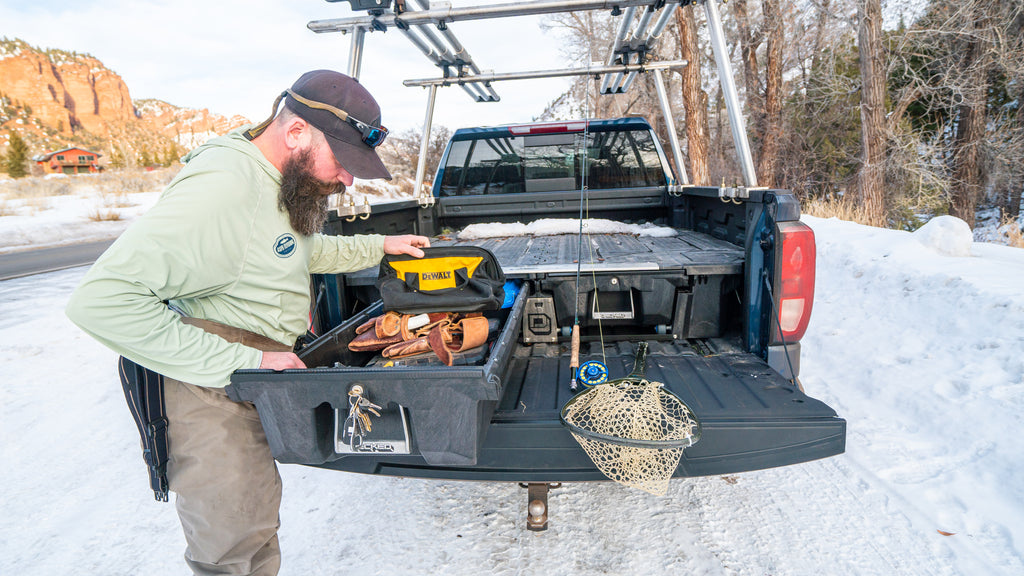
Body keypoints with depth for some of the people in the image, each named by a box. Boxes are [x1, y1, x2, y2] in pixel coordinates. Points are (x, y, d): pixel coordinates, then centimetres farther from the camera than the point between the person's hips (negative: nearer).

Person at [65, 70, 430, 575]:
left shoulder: (286, 182, 5)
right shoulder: (224, 188, -27)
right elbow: (100, 299, -31)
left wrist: (379, 246, 21)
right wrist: (240, 361, -30)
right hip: (216, 405, -9)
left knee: (258, 531, 23)